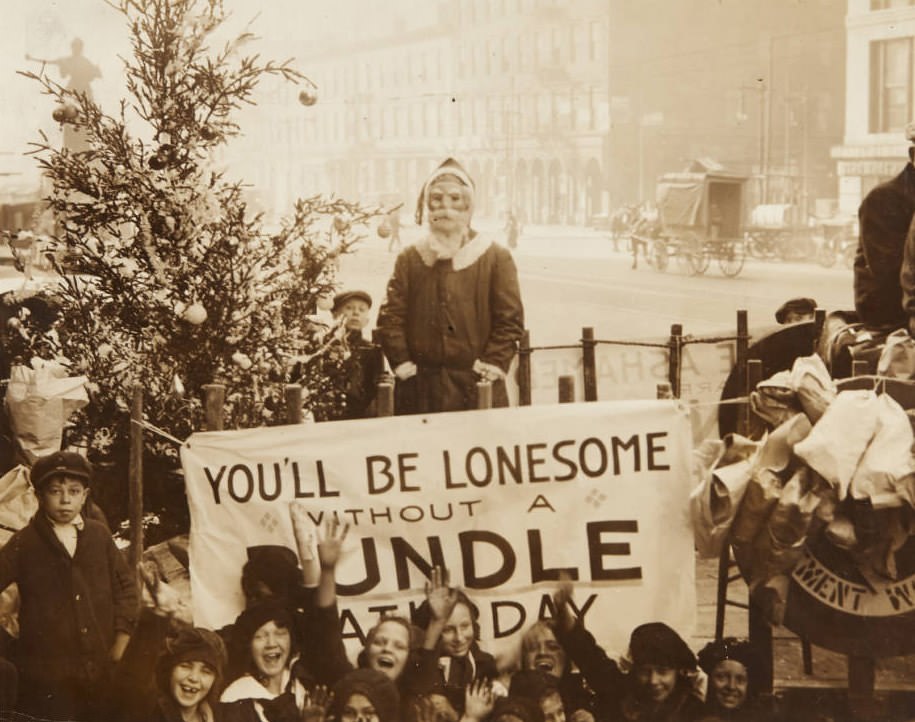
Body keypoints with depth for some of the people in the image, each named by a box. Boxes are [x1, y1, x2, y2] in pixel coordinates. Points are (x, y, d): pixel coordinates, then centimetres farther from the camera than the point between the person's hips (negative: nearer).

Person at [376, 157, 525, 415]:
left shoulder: (496, 257, 3)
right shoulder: (409, 259, 9)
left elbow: (510, 320, 0)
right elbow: (390, 317, 5)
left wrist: (492, 366, -9)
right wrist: (402, 364, -5)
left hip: (476, 389, -1)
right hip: (420, 389, 2)